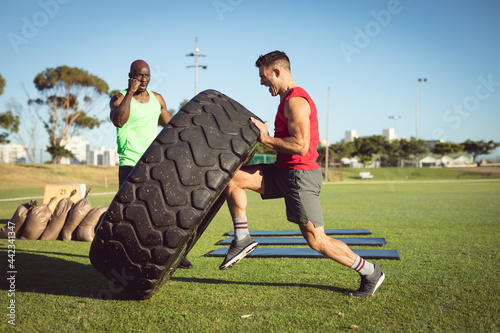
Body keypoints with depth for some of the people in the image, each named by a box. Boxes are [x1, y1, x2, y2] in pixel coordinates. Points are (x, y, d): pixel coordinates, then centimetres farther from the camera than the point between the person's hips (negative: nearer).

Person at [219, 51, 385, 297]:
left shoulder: (295, 101, -15)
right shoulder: (290, 99, 18)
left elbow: (300, 146, -25)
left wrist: (266, 139, -15)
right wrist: (266, 138, 9)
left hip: (300, 175, -10)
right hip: (284, 171, 10)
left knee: (317, 241, -3)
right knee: (231, 176, -1)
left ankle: (370, 273, 15)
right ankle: (242, 239, 3)